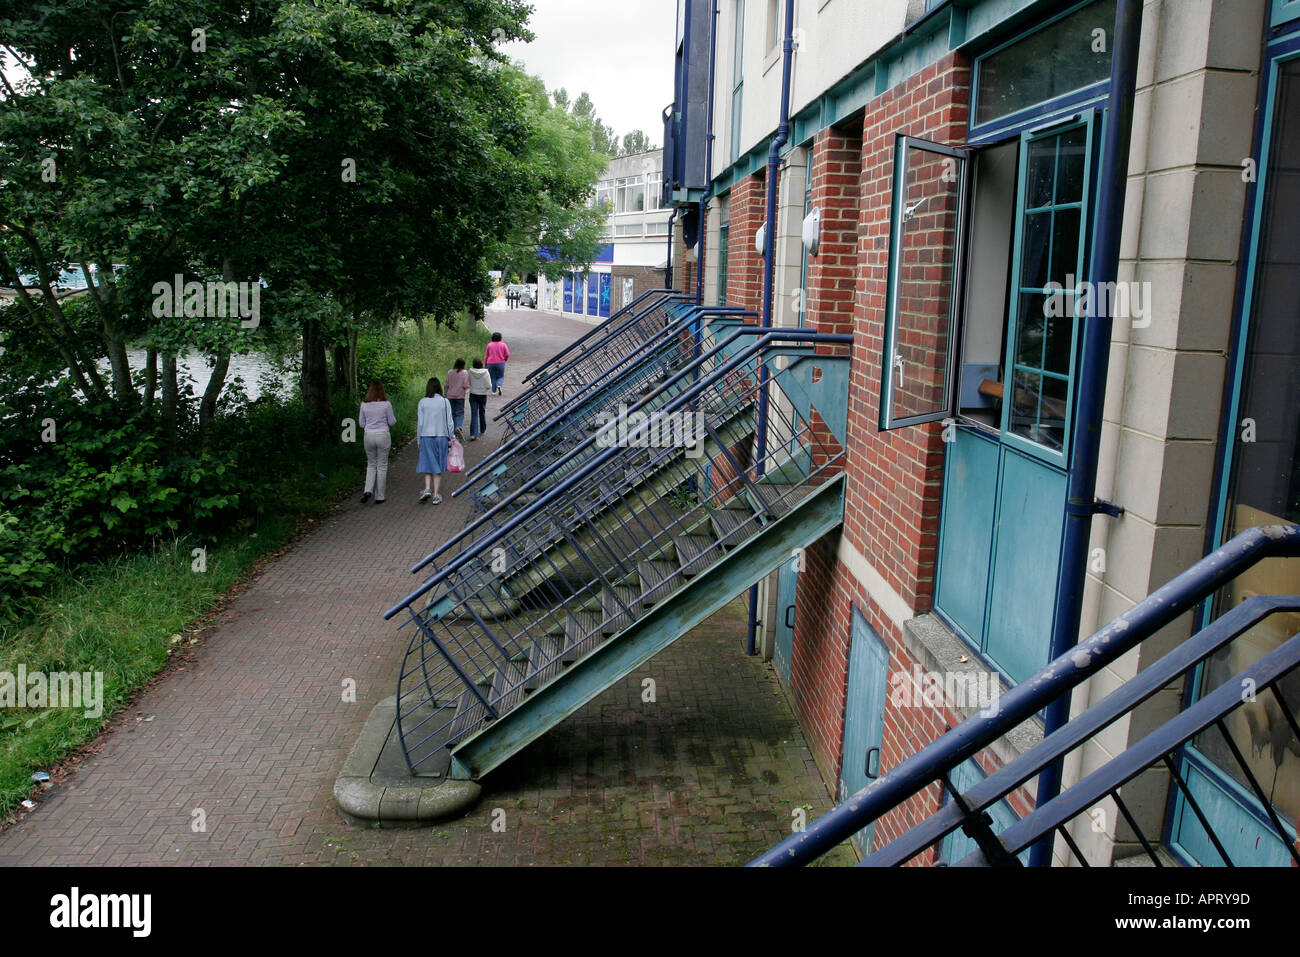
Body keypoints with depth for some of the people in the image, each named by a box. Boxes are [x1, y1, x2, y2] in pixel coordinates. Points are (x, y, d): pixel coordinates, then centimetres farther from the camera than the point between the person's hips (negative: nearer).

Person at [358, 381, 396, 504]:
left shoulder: (364, 404, -1)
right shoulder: (386, 404, -9)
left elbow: (361, 423, 6)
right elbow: (392, 422, -2)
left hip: (369, 436, 2)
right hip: (383, 436, -2)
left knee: (371, 465, 17)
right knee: (382, 466, 7)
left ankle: (368, 490, -1)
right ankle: (380, 497, 9)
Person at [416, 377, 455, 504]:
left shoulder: (422, 402, -3)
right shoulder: (445, 402, -3)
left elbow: (420, 423, -1)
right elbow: (449, 422, -1)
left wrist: (419, 440, 7)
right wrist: (450, 438, 9)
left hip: (426, 436, 0)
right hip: (442, 436, 0)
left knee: (428, 464, 9)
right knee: (438, 466, 7)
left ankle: (427, 489, -9)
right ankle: (436, 494, 8)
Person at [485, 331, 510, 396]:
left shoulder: (489, 345, 2)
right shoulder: (503, 344, -1)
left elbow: (487, 355, 5)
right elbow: (507, 354, -6)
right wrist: (505, 360, 12)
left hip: (491, 363, 1)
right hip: (500, 363, -1)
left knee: (493, 377, 11)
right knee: (500, 377, 11)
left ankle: (494, 391, 4)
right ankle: (499, 385, -17)